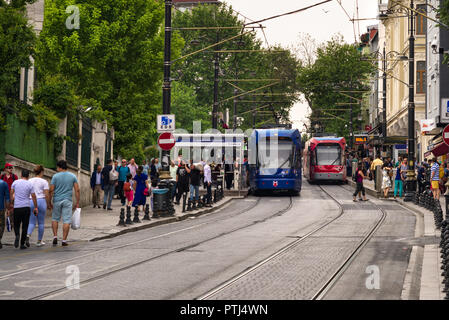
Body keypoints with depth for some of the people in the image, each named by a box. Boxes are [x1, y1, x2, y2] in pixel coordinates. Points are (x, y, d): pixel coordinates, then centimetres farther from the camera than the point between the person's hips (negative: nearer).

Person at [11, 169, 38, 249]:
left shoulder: (15, 182, 1)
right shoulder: (30, 185, -2)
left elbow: (11, 194, 5)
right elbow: (34, 197, 0)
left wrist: (11, 203, 17)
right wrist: (35, 208, 9)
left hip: (16, 207, 1)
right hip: (26, 207, -1)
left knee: (16, 224, 14)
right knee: (25, 226, 6)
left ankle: (17, 235, -16)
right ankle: (22, 244, 2)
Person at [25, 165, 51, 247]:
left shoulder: (29, 181, 6)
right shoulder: (44, 181, -3)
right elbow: (46, 195, -8)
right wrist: (48, 204, 4)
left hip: (30, 202, 3)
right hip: (41, 201, -3)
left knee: (32, 222, 6)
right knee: (41, 223, 9)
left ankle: (28, 235, -22)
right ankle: (39, 241, 14)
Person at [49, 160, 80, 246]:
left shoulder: (55, 176, -3)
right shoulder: (73, 176, 3)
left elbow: (51, 190, -5)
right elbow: (77, 190, 0)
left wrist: (50, 202, 3)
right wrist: (77, 202, 6)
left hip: (57, 200, 0)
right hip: (68, 201, 0)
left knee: (55, 219, 17)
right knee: (66, 221, 1)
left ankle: (55, 237, 6)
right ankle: (64, 240, -1)